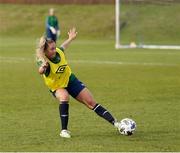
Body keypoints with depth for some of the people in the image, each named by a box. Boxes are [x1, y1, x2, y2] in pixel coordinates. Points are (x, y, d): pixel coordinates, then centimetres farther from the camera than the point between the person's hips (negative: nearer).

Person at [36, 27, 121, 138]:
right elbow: (41, 71, -57)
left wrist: (70, 39, 26)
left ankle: (115, 123, 7)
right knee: (64, 97, -36)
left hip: (70, 80, 4)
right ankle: (64, 130, -24)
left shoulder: (58, 52, -16)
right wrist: (43, 67, -79)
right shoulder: (43, 61, -32)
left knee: (91, 102, 0)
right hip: (57, 87, -4)